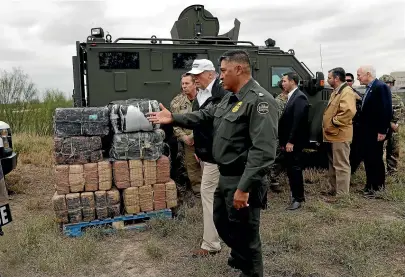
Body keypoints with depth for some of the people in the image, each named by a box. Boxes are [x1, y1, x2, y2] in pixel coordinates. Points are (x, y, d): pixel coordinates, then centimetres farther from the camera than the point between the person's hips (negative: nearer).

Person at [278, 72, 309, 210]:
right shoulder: (291, 97, 15)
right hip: (288, 141, 9)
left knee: (295, 169, -1)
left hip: (294, 142, -9)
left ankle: (298, 198, 9)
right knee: (290, 169, 14)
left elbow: (298, 121, -21)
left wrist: (291, 141, -21)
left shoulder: (300, 97, -15)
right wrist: (283, 141, 14)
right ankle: (295, 194, 26)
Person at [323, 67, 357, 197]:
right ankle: (333, 190, 29)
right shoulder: (336, 92, 17)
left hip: (339, 135, -11)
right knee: (333, 164, 18)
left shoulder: (346, 92, -15)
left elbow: (349, 111, -30)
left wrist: (334, 123, -21)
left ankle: (342, 194, 4)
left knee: (341, 166, -3)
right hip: (333, 135, 11)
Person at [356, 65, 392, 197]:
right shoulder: (369, 88, 14)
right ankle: (371, 184, 24)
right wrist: (362, 128, 14)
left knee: (375, 158, 0)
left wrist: (382, 131, -21)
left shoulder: (381, 87, -15)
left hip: (375, 132, -9)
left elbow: (386, 110, -20)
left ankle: (378, 186, 12)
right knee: (368, 158, 14)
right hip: (367, 132, 9)